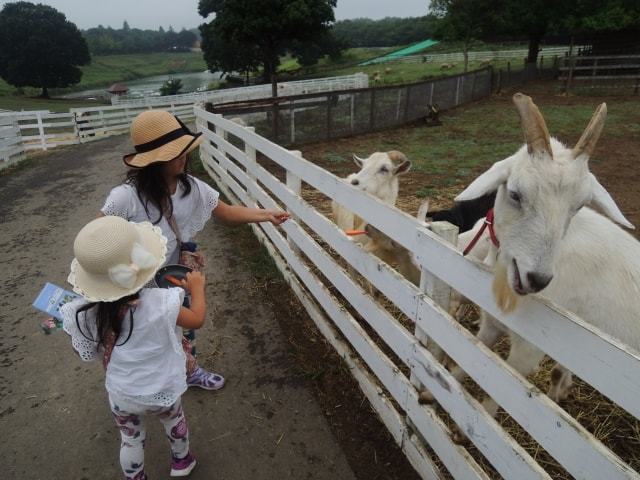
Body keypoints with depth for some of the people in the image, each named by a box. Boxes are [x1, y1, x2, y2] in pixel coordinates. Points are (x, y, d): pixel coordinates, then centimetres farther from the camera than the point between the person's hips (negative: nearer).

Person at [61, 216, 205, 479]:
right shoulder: (160, 303, -35)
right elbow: (197, 319, -14)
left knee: (130, 439, 29)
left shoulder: (81, 314, -26)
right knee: (174, 420, 32)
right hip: (162, 392, -1)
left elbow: (88, 353, -6)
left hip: (121, 395, 1)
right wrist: (197, 288, 1)